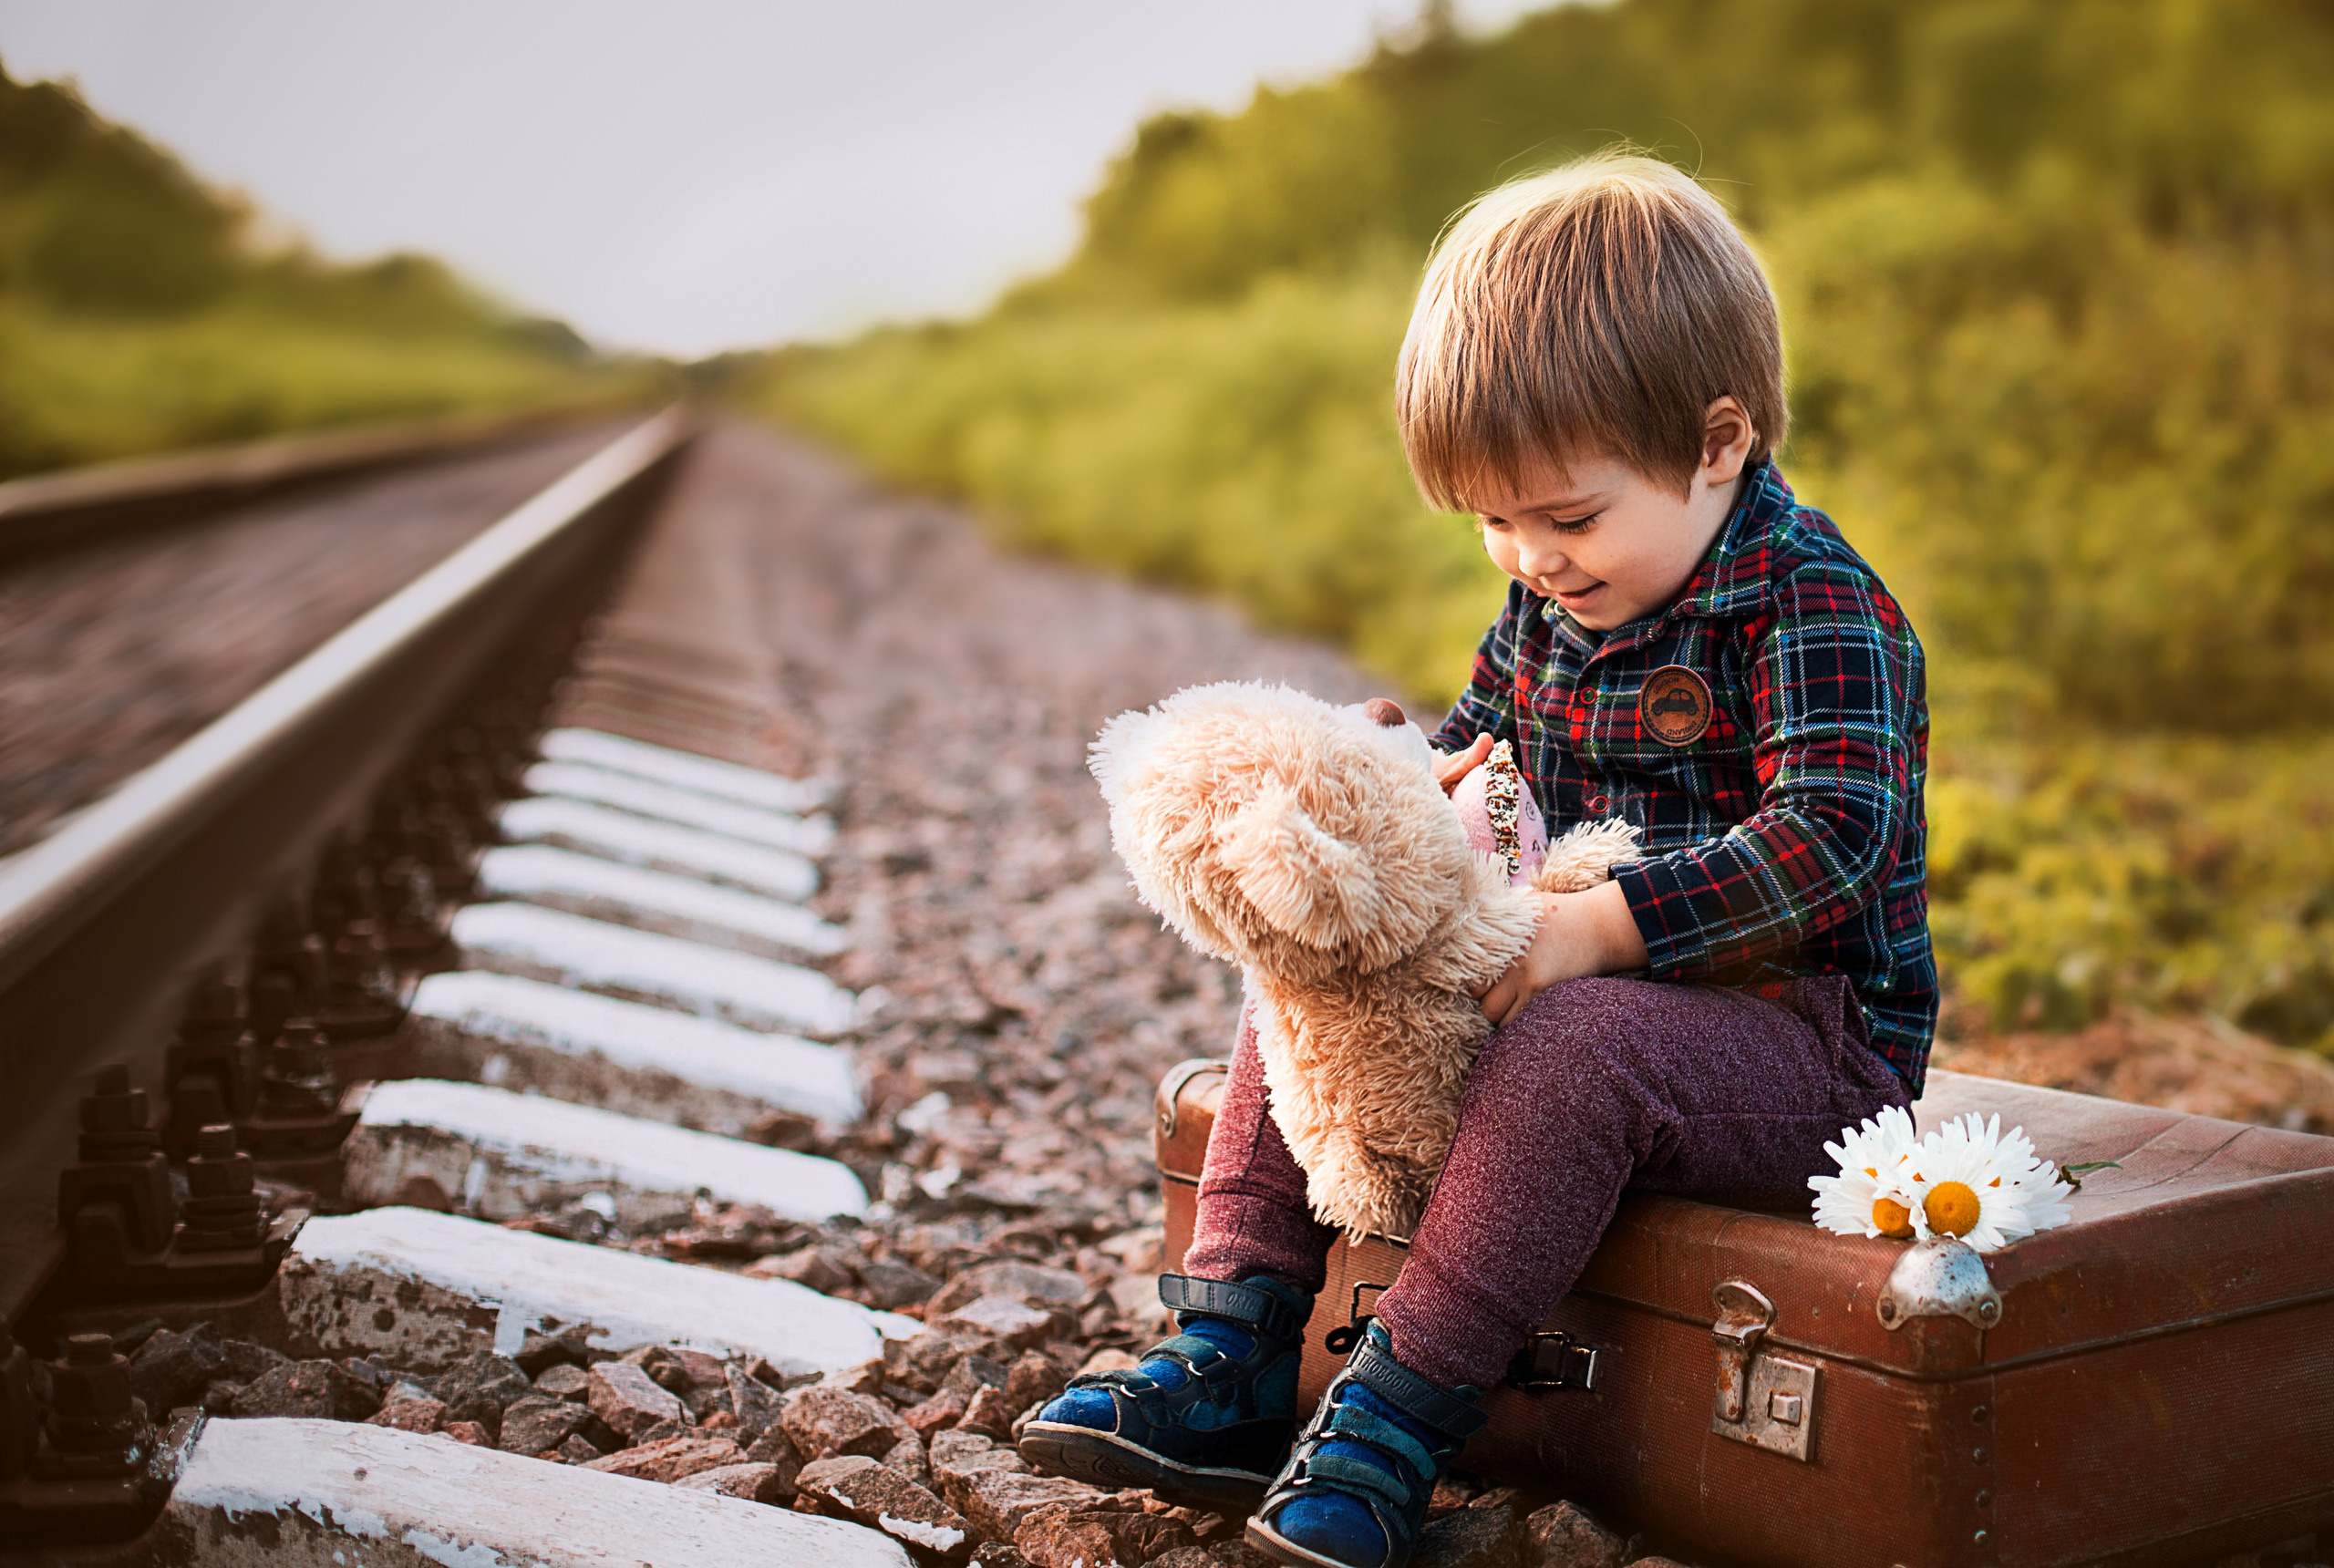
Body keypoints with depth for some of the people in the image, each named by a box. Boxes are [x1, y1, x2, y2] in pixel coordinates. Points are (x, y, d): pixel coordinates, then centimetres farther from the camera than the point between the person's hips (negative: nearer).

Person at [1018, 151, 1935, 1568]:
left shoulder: (1811, 603, -17)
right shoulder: (1550, 603, 7)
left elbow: (1830, 835, -27)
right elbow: (1484, 733, 22)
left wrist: (1599, 926, -33)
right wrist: (1433, 789, -4)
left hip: (1802, 1023, -8)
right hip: (1561, 973, 8)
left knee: (1567, 1049, -38)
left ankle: (1398, 1421, -30)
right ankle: (1230, 1367, -4)